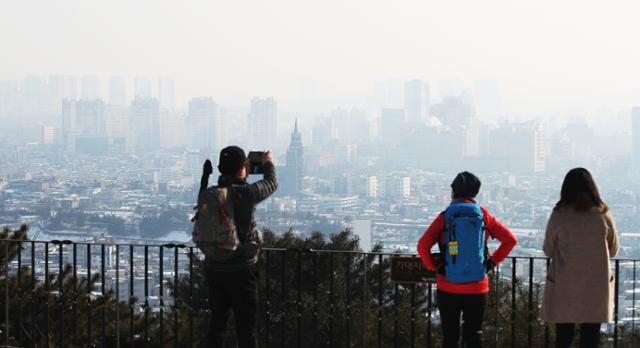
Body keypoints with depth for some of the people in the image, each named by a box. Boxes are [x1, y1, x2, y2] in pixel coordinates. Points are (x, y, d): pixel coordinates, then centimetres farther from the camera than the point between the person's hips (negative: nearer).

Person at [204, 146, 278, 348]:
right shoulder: (247, 193, -15)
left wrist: (242, 177, 27)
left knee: (217, 322, 14)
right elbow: (272, 184, 5)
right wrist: (268, 164, 24)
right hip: (240, 270, -5)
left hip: (214, 269, 5)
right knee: (246, 326, 1)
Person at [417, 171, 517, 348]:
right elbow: (510, 240, 2)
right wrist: (492, 262, 7)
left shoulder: (445, 216, -3)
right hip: (477, 288, 1)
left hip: (448, 287, -1)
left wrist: (433, 266, 0)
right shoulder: (482, 214, 2)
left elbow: (423, 246, -14)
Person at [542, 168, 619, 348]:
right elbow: (613, 250, 7)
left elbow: (548, 251, 2)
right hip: (597, 286, 1)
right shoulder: (603, 215, -4)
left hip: (564, 287, -1)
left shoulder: (558, 215, -8)